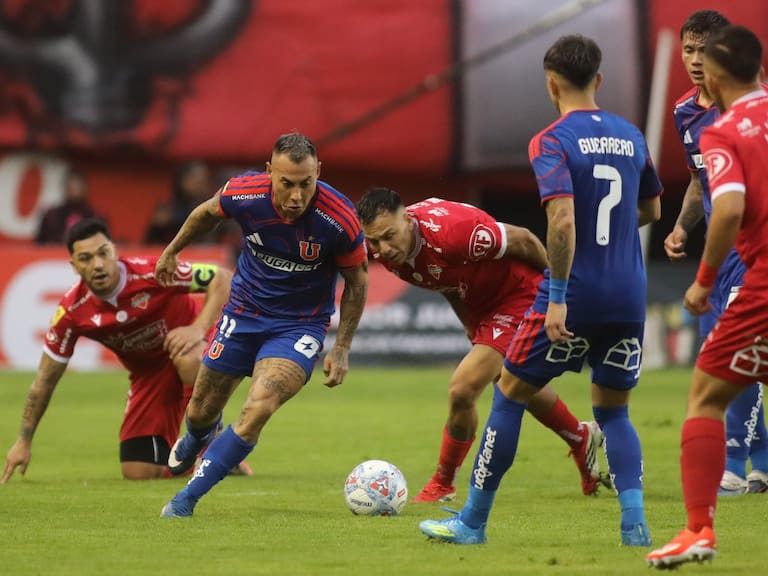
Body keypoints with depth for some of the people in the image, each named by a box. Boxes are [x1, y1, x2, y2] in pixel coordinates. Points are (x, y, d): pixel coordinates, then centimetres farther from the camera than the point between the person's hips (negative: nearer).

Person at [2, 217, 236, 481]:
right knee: (139, 473, -6)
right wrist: (23, 441, -3)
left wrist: (199, 329, -37)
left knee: (187, 358, -41)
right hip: (148, 374, 4)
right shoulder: (72, 311, -16)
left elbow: (223, 279, -22)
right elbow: (45, 380, -5)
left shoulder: (153, 272, -27)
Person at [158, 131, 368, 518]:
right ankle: (196, 439, 55)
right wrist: (173, 250, 20)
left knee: (258, 409, -26)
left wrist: (341, 350, -8)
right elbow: (208, 213, 5)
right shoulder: (244, 193, -22)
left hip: (300, 325, -3)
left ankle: (186, 499, -12)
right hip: (244, 311, 3)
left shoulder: (339, 218, -26)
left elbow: (356, 281, -8)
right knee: (202, 412, 14)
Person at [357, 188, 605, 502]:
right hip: (478, 305, 8)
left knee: (462, 391, -17)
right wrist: (471, 327, 14)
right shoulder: (386, 252, -16)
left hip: (518, 294, -8)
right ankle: (583, 439, 54)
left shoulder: (450, 230, -39)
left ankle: (442, 485, 4)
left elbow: (523, 240, -23)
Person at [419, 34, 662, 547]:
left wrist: (557, 298, -20)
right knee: (613, 411, 16)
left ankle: (473, 522, 15)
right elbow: (651, 211, 23)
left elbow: (563, 220, -22)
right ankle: (635, 523, -3)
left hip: (575, 296, -5)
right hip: (629, 299, 5)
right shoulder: (630, 137, 9)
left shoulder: (552, 142, -10)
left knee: (510, 394, 9)